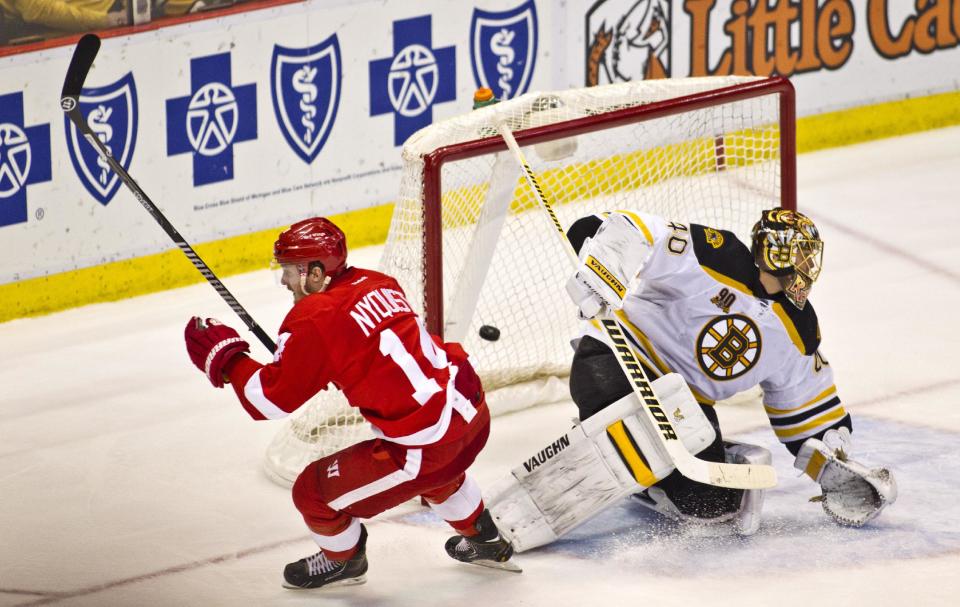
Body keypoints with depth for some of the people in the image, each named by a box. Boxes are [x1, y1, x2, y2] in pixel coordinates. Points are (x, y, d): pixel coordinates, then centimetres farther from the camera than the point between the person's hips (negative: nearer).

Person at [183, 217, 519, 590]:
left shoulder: (314, 319, -13)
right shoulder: (377, 284, 10)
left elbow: (271, 400, -9)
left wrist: (224, 357, 4)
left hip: (426, 444, -8)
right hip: (474, 414, 8)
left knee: (314, 491, 9)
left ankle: (343, 560, 36)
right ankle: (484, 541, 59)